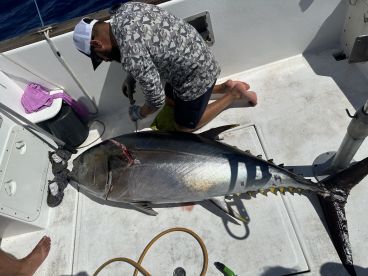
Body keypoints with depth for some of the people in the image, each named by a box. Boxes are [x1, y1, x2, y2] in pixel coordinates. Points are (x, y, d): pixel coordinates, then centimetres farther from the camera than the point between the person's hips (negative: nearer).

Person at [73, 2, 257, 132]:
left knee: (184, 127, 13)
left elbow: (156, 100, -20)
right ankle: (226, 87, 24)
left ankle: (235, 94, 13)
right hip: (195, 56, 9)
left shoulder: (131, 55, -31)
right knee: (171, 100, 29)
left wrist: (139, 114, 0)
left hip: (196, 75, -8)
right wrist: (130, 78, 14)